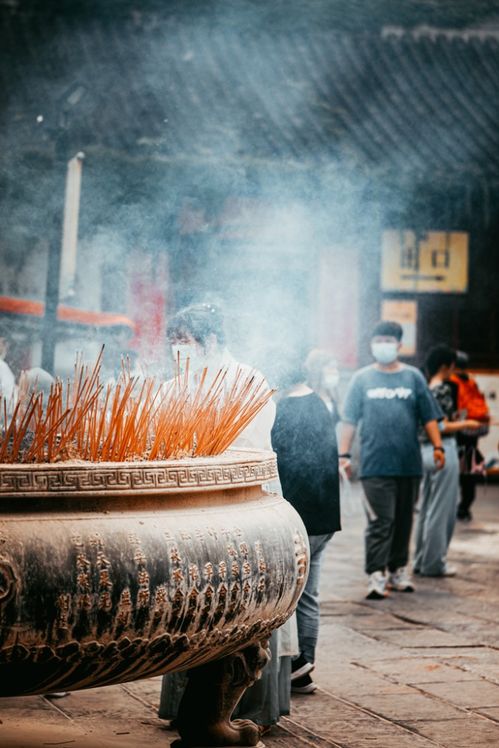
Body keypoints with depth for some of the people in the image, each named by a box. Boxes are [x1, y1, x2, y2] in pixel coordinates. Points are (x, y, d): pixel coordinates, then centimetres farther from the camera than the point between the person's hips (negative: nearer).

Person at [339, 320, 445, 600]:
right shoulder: (362, 379, 6)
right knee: (380, 521, -9)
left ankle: (398, 568, 22)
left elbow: (429, 417, 7)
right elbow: (350, 420, 6)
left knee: (404, 520, 10)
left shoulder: (413, 377, 8)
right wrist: (344, 454, 1)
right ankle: (377, 575, -10)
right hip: (375, 465, -2)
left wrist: (438, 446, -3)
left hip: (409, 464, 2)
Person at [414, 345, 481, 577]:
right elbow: (442, 427, -17)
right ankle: (434, 563, 4)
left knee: (427, 508, 14)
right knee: (441, 510, -1)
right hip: (443, 451, -8)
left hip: (425, 451, 9)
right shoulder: (443, 389, -13)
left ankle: (422, 561, 19)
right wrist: (466, 425, -5)